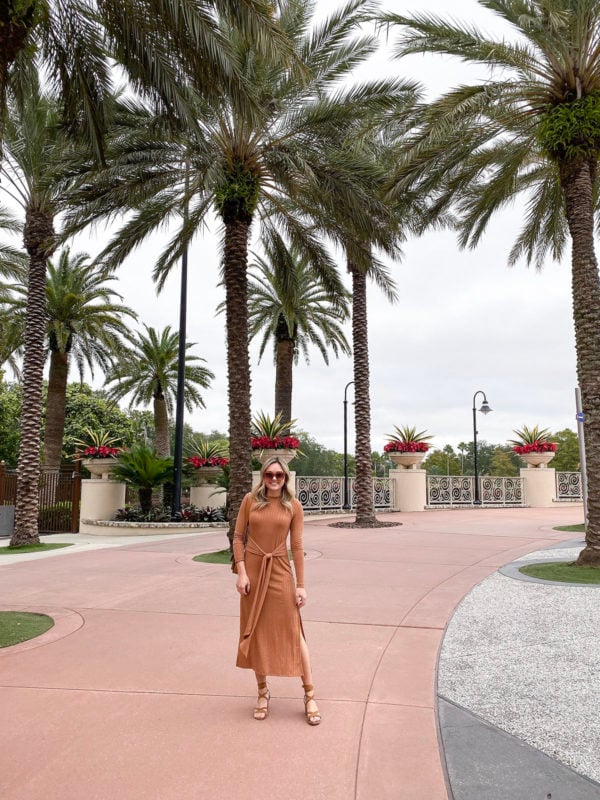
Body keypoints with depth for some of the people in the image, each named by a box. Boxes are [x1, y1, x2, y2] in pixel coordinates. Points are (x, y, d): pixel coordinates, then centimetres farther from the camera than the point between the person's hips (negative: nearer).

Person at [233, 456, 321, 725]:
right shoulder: (250, 500, -1)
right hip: (253, 569, 1)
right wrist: (241, 572, -8)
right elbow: (238, 537, 1)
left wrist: (301, 585, -3)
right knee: (256, 632, 10)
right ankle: (263, 692, 26)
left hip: (280, 571, -1)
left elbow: (297, 547, -1)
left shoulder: (293, 506, -2)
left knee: (293, 631, 1)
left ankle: (309, 695, 13)